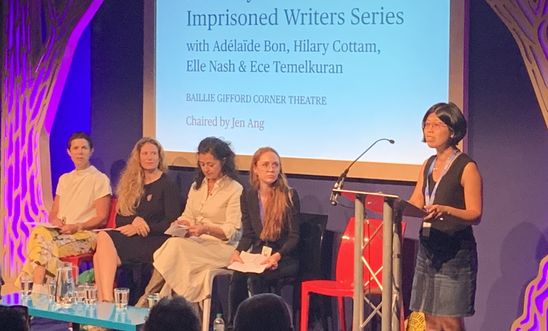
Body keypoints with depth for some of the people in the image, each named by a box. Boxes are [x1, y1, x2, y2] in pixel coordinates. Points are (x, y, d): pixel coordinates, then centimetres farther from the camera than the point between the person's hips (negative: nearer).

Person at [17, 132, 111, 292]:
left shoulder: (100, 179, 3)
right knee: (40, 232, -31)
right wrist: (57, 222, -2)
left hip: (86, 234, -5)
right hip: (61, 231, 5)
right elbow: (53, 214, 23)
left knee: (45, 245, -32)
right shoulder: (64, 179, 24)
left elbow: (101, 218, -3)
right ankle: (38, 289, -37)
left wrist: (77, 227, -16)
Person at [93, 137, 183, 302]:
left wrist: (140, 227, -11)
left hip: (155, 242, -5)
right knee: (99, 256, -28)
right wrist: (134, 220, -6)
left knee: (104, 238, -29)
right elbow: (119, 219, 17)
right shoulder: (131, 184, 21)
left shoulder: (168, 186, 4)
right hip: (131, 240, 5)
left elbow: (171, 223, -5)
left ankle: (107, 301, -32)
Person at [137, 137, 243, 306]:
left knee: (176, 246, -30)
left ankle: (147, 298, -27)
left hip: (221, 247, -6)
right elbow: (187, 216, 19)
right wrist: (182, 224, -5)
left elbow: (232, 231, -8)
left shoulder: (235, 190, -3)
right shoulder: (197, 186, 20)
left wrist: (206, 229, -24)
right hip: (196, 242, 6)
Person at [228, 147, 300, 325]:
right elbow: (248, 234, 10)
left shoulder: (289, 196, -5)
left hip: (285, 258, -3)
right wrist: (237, 251, -12)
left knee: (256, 277, -33)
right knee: (237, 276, -28)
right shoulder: (248, 196, 8)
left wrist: (277, 256, -23)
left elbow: (294, 236, -6)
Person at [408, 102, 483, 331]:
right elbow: (414, 204, 10)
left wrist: (445, 210, -31)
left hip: (455, 251, -7)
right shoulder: (428, 165, 13)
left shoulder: (467, 167, -9)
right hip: (428, 248, 7)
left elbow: (475, 215, -14)